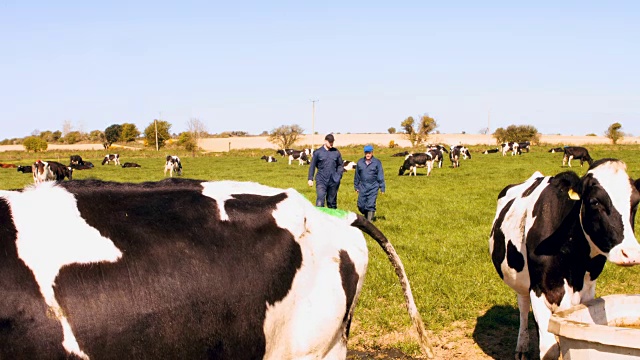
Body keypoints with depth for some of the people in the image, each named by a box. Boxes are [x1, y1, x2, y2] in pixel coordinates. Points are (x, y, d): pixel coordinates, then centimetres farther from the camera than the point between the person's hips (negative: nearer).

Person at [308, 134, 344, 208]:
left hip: (333, 181, 2)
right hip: (321, 181, -2)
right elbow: (312, 166, 5)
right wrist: (310, 179, -1)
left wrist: (339, 176, 0)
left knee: (332, 201, 13)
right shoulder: (318, 152, 1)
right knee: (320, 201, -14)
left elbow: (340, 165, 14)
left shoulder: (336, 152, 6)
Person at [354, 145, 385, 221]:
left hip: (373, 188, -3)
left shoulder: (377, 162, -1)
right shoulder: (360, 162, 8)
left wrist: (382, 188, 0)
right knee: (361, 205, 4)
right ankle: (366, 216, 30)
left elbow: (380, 176, 1)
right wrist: (356, 187, 16)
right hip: (362, 187, 3)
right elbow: (357, 176, 15)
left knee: (371, 205, -8)